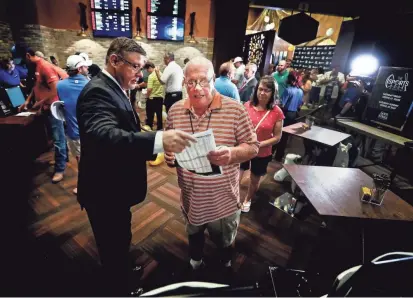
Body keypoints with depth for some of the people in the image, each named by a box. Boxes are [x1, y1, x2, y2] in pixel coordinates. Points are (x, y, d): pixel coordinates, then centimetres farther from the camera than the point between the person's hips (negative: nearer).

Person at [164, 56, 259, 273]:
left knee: (225, 243, 25)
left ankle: (226, 265, 58)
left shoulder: (234, 110, -16)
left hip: (223, 200, -2)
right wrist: (169, 155, -17)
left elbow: (253, 147, -11)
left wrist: (232, 153, -31)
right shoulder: (175, 110, -5)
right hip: (190, 197, 3)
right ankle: (195, 260, 62)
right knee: (193, 235, 31)